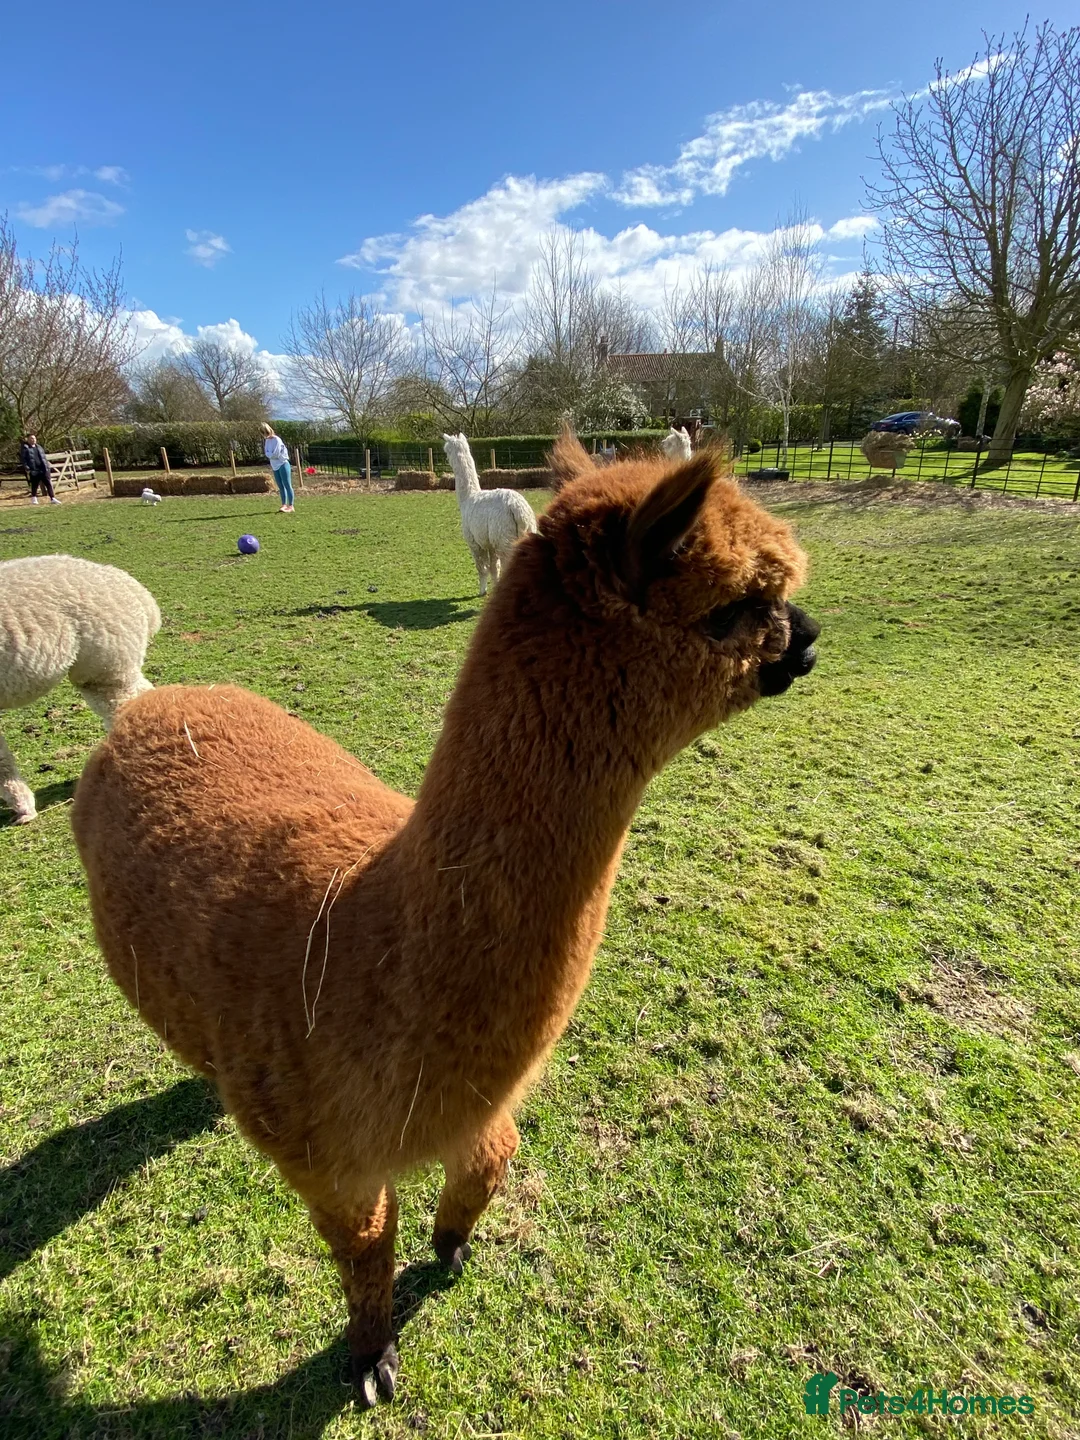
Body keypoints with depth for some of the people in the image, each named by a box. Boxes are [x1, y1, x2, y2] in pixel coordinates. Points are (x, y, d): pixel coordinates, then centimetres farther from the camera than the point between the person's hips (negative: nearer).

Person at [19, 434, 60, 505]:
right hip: (33, 471, -5)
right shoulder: (24, 448, 0)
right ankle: (33, 500, 15)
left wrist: (47, 467, 14)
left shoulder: (38, 447, 18)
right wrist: (27, 469, -13)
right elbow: (22, 460, -5)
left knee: (49, 484, -2)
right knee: (34, 485, 2)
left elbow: (44, 458, 22)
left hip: (43, 470, 5)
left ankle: (52, 499, 0)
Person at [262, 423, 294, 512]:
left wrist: (269, 454, -3)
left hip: (283, 465, -8)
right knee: (281, 487, 9)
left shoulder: (277, 440, -15)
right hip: (275, 467, 8)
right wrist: (271, 454, -11)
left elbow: (275, 454, -20)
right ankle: (284, 505, 13)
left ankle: (290, 506, -5)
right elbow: (267, 453, 8)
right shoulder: (267, 440, 9)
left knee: (287, 486, -6)